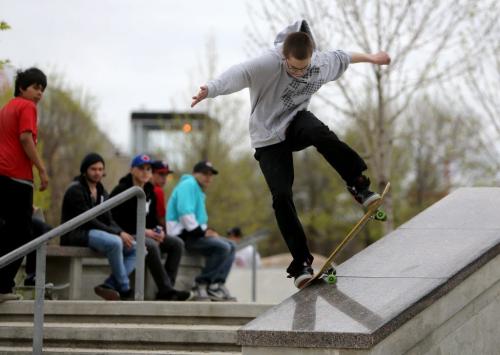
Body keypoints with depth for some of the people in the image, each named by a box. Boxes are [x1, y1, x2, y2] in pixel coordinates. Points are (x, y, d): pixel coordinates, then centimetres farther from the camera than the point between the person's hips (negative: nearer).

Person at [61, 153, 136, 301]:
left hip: (96, 233, 9)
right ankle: (125, 290, -24)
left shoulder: (102, 192, 18)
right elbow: (88, 220, -17)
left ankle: (109, 285, -19)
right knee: (114, 242, -34)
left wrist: (121, 233, -10)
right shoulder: (75, 190, -9)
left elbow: (109, 220, 13)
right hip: (77, 234, -9)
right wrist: (117, 233, -21)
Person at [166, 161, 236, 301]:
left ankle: (217, 284, -8)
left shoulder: (199, 191, 25)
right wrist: (202, 232, -17)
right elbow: (185, 213, -21)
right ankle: (202, 284, -16)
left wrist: (207, 231, 5)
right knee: (222, 247, -23)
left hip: (194, 233, 11)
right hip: (182, 235, -11)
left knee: (230, 246, 5)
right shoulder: (188, 185, -8)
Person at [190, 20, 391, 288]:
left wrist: (370, 58, 29)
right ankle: (301, 263, -8)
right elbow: (239, 74, -45)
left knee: (321, 134, -34)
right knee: (281, 196, -15)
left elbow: (341, 57, 12)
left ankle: (359, 185, -17)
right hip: (269, 138, -2)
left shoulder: (322, 63, -11)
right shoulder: (269, 63, -28)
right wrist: (210, 89, -64)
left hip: (296, 122, 3)